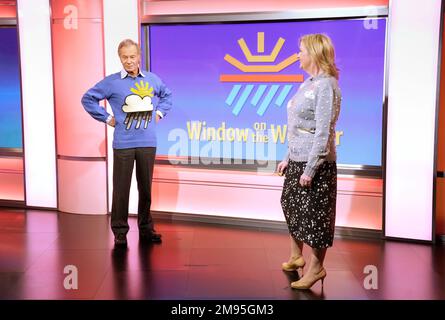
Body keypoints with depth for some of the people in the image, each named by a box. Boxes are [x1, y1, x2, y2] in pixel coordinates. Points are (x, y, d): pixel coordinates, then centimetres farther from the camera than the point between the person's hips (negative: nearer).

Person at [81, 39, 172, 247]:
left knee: (146, 187, 11)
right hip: (123, 144, -3)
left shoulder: (152, 79, 6)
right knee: (121, 189, 1)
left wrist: (159, 113, 13)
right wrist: (106, 118, 0)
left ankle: (146, 228, 25)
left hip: (148, 143, 3)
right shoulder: (111, 82, -3)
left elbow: (167, 95, 26)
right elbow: (88, 99, 4)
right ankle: (120, 231, 13)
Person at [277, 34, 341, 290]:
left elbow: (323, 132, -19)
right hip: (297, 160, 9)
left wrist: (310, 170, -19)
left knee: (314, 214, 1)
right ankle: (296, 256, 36)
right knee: (293, 207, 18)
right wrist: (288, 158, 16)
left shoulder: (326, 86, -16)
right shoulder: (309, 83, 11)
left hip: (316, 163, -9)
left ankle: (316, 267, 16)